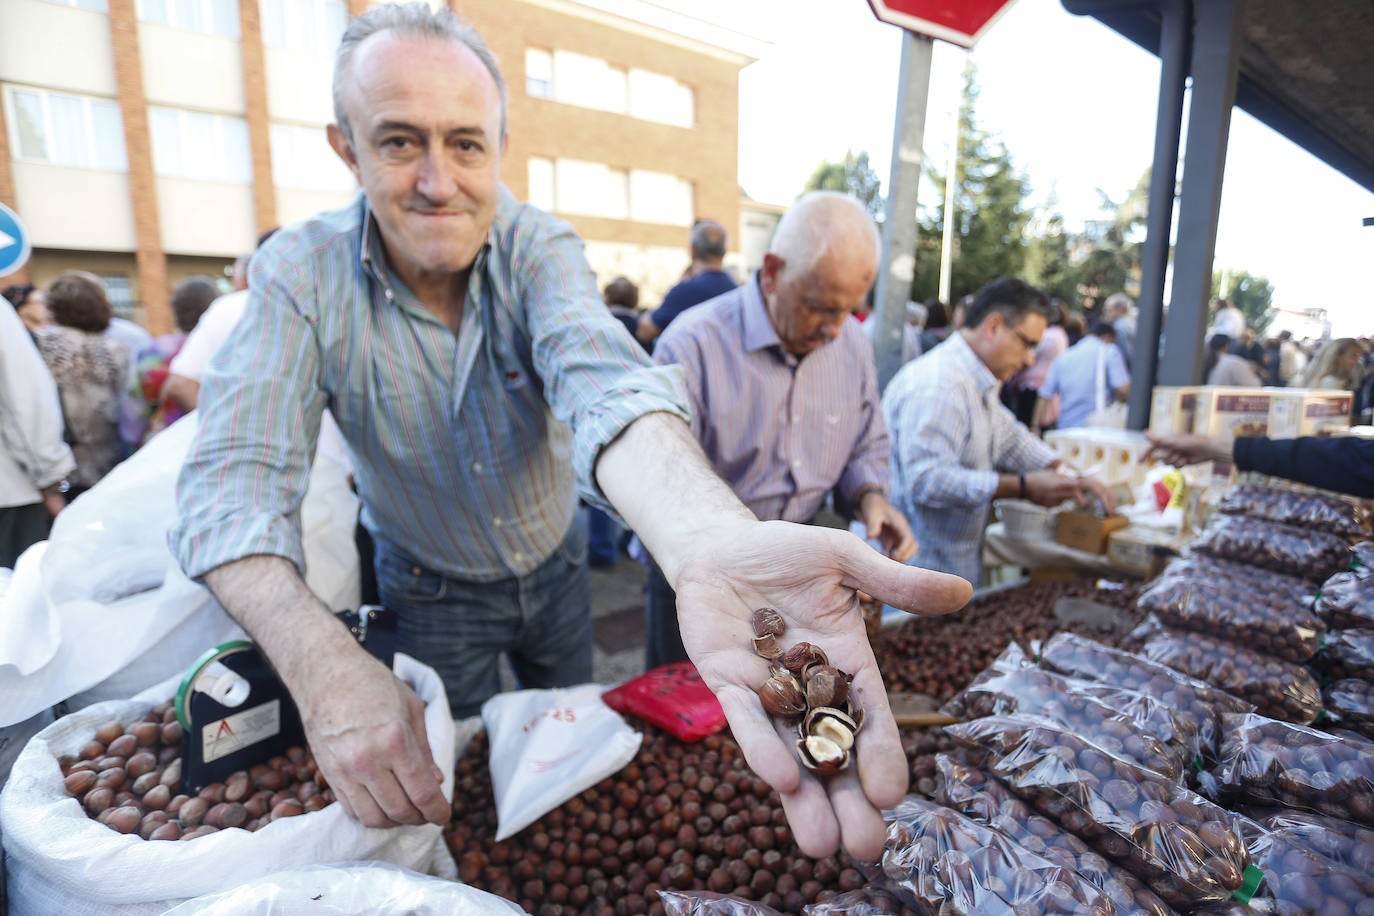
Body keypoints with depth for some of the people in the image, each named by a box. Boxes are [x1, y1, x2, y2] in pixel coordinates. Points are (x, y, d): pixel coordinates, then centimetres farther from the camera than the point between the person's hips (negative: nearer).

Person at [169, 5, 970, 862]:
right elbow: (234, 480, -29)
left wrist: (714, 542, -64)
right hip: (433, 594, -1)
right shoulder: (301, 276, -21)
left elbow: (601, 380, -42)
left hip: (556, 569, 2)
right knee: (456, 789, 20)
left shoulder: (540, 247, -22)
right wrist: (325, 666, -48)